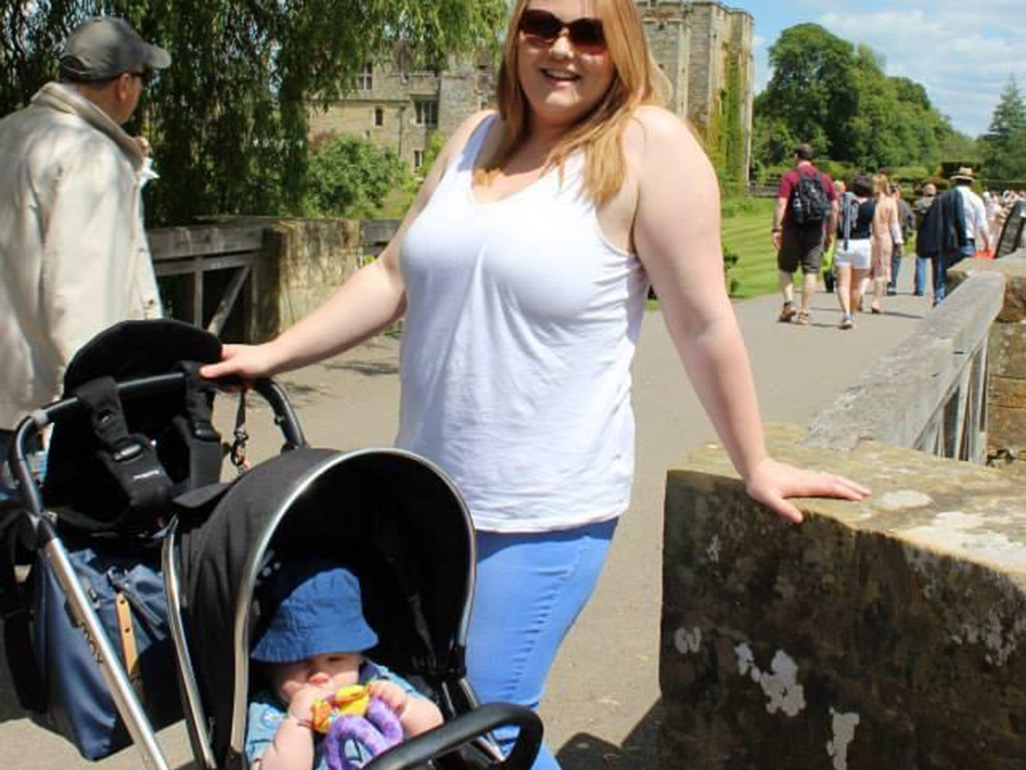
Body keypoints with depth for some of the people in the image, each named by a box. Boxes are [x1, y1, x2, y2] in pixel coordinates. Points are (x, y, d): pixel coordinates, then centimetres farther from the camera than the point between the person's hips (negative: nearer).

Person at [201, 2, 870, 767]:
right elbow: (395, 276, 11)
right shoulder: (477, 137, 7)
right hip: (427, 489, 7)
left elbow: (704, 322, -10)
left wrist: (755, 464, -4)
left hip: (545, 510, -7)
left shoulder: (649, 145, -12)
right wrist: (273, 353, 9)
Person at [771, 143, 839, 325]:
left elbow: (781, 204, -13)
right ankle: (804, 313, 3)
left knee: (785, 267, 12)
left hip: (793, 230, -3)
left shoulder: (789, 177, -2)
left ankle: (789, 303, -3)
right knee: (810, 271, 4)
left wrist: (776, 229, -13)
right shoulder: (825, 178, 9)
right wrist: (830, 233, 14)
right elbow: (834, 208, 8)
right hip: (816, 231, 3)